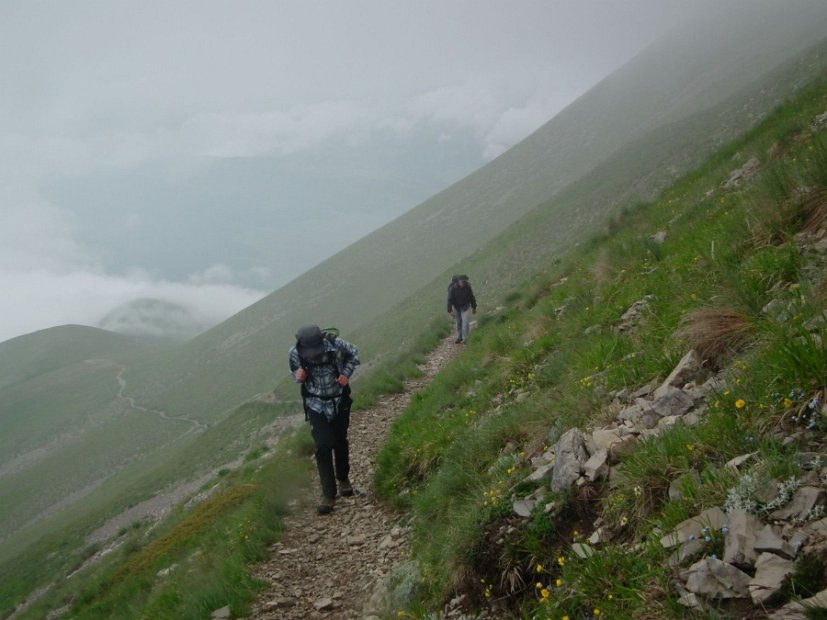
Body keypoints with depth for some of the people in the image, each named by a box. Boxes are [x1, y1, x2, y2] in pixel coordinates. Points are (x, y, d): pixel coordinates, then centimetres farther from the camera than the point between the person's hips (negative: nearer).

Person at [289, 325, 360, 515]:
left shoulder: (335, 345, -24)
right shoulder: (295, 353, -21)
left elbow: (354, 354, -3)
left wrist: (346, 374, -15)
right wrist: (298, 376, -24)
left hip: (339, 401, 1)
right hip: (316, 405, 0)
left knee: (340, 442, 15)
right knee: (323, 446, -10)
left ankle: (343, 479, 40)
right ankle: (328, 494, -1)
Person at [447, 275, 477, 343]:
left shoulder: (467, 287, -14)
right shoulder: (453, 288, -20)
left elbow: (472, 297, 0)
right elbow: (450, 300, -18)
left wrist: (474, 307, 7)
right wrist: (450, 310, -25)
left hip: (465, 306, 0)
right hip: (456, 307, 0)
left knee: (465, 321, -12)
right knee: (458, 322, 7)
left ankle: (465, 338, -9)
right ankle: (459, 337, 20)